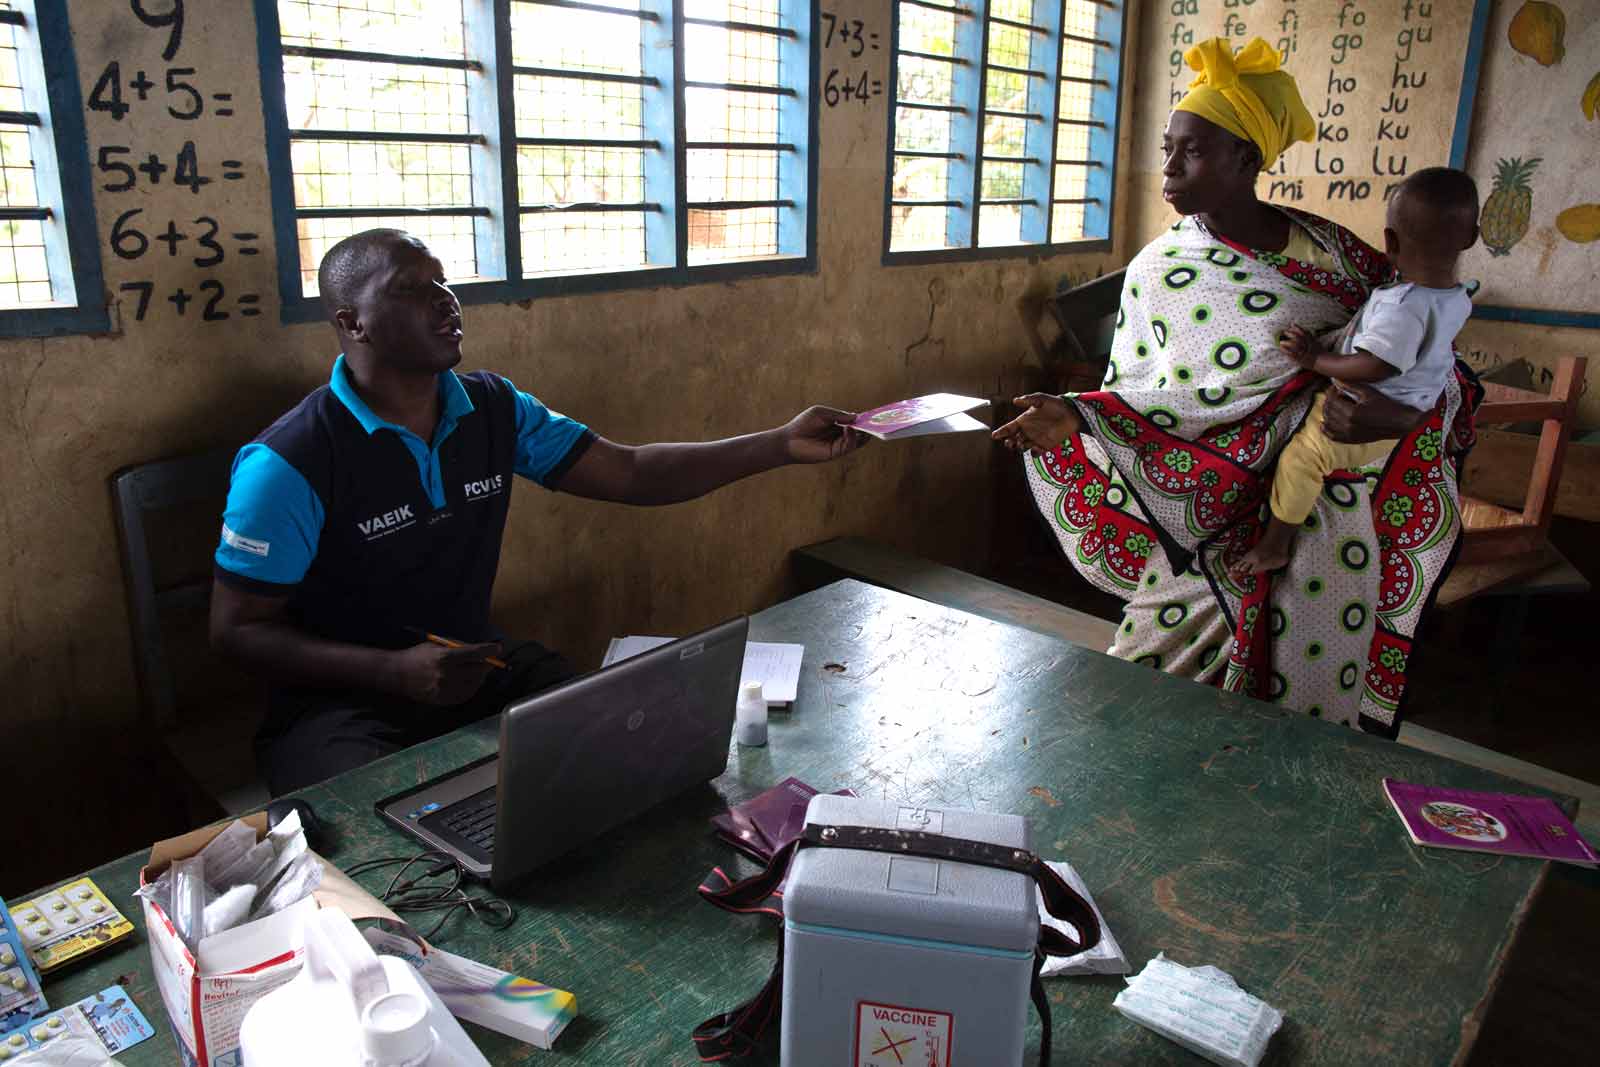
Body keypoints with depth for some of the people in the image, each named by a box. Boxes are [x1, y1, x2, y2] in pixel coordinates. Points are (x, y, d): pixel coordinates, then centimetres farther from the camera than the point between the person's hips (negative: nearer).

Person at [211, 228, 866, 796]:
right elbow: (237, 629, -11)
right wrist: (395, 672, -24)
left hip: (477, 668, 5)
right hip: (343, 705, -5)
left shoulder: (494, 411, 1)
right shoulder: (289, 461, -16)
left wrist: (782, 444, -9)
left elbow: (633, 474, 0)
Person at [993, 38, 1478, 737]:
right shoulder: (1155, 271, 1)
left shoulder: (1329, 250, 0)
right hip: (1210, 531, 0)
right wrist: (1074, 419, -20)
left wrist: (1399, 417, -18)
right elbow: (1134, 400, -1)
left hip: (1325, 528, 1)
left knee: (1299, 691, 9)